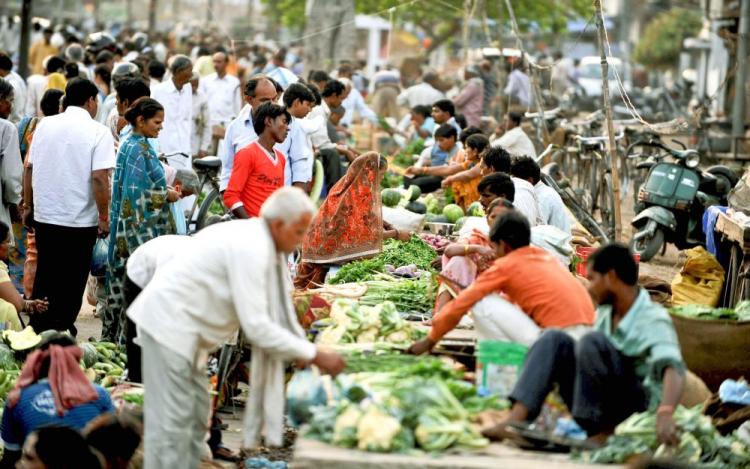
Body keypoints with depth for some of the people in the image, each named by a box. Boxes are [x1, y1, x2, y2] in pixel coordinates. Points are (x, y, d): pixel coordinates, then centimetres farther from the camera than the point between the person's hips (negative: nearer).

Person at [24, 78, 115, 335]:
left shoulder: (45, 125, 3)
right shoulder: (98, 132, -10)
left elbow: (29, 169, 6)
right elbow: (99, 178, -17)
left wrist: (28, 206, 16)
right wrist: (104, 216, -9)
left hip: (45, 216, 4)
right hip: (80, 220, -4)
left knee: (44, 276, 16)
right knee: (72, 282, 7)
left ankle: (37, 331, 21)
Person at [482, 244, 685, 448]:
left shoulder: (653, 319, -15)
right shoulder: (604, 314, 8)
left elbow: (673, 369, -33)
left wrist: (665, 414, -52)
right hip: (596, 408, 7)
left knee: (593, 342, -26)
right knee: (555, 339, -8)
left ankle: (601, 433, -21)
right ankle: (514, 421, -24)